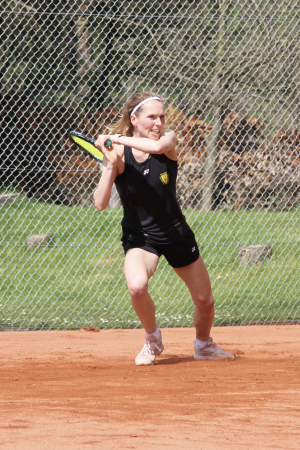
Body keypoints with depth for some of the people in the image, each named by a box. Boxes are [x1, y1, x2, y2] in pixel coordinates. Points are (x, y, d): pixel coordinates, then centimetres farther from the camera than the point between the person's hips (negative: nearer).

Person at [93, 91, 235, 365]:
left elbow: (158, 146, -39)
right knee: (137, 286, -32)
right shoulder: (118, 153, -14)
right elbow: (101, 204, -22)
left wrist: (116, 139, -34)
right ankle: (152, 339, -2)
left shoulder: (168, 139, -11)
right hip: (140, 236, -2)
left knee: (205, 301, 8)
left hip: (176, 232, 2)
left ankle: (204, 344, 42)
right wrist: (110, 165, -34)